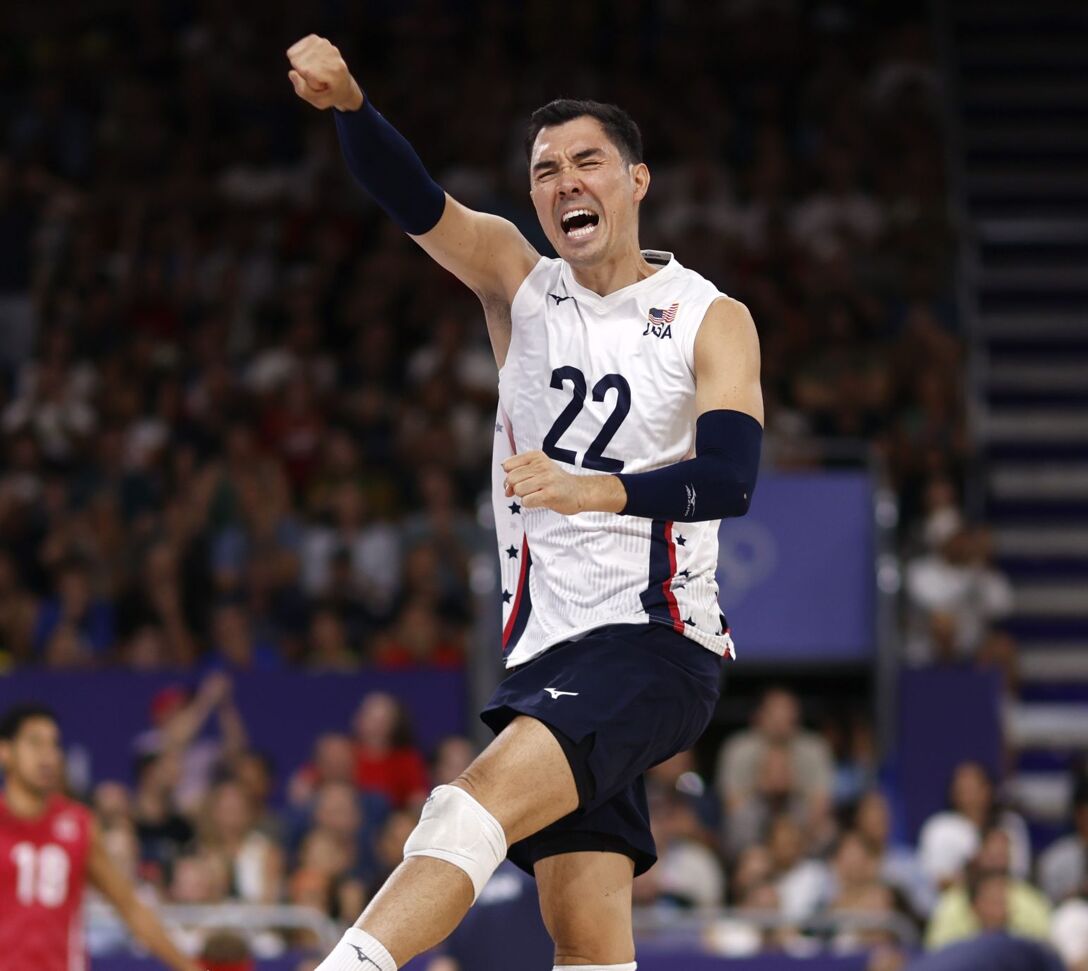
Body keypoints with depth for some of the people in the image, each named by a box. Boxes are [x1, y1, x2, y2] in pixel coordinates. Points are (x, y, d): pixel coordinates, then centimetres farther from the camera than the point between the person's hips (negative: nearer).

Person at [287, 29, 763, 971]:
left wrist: (598, 489, -36)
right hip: (548, 646, 5)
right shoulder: (518, 281, 9)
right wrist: (349, 102, -30)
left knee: (484, 796, -28)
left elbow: (731, 479, -17)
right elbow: (413, 200, -9)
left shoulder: (712, 320, -1)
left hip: (654, 645, -5)